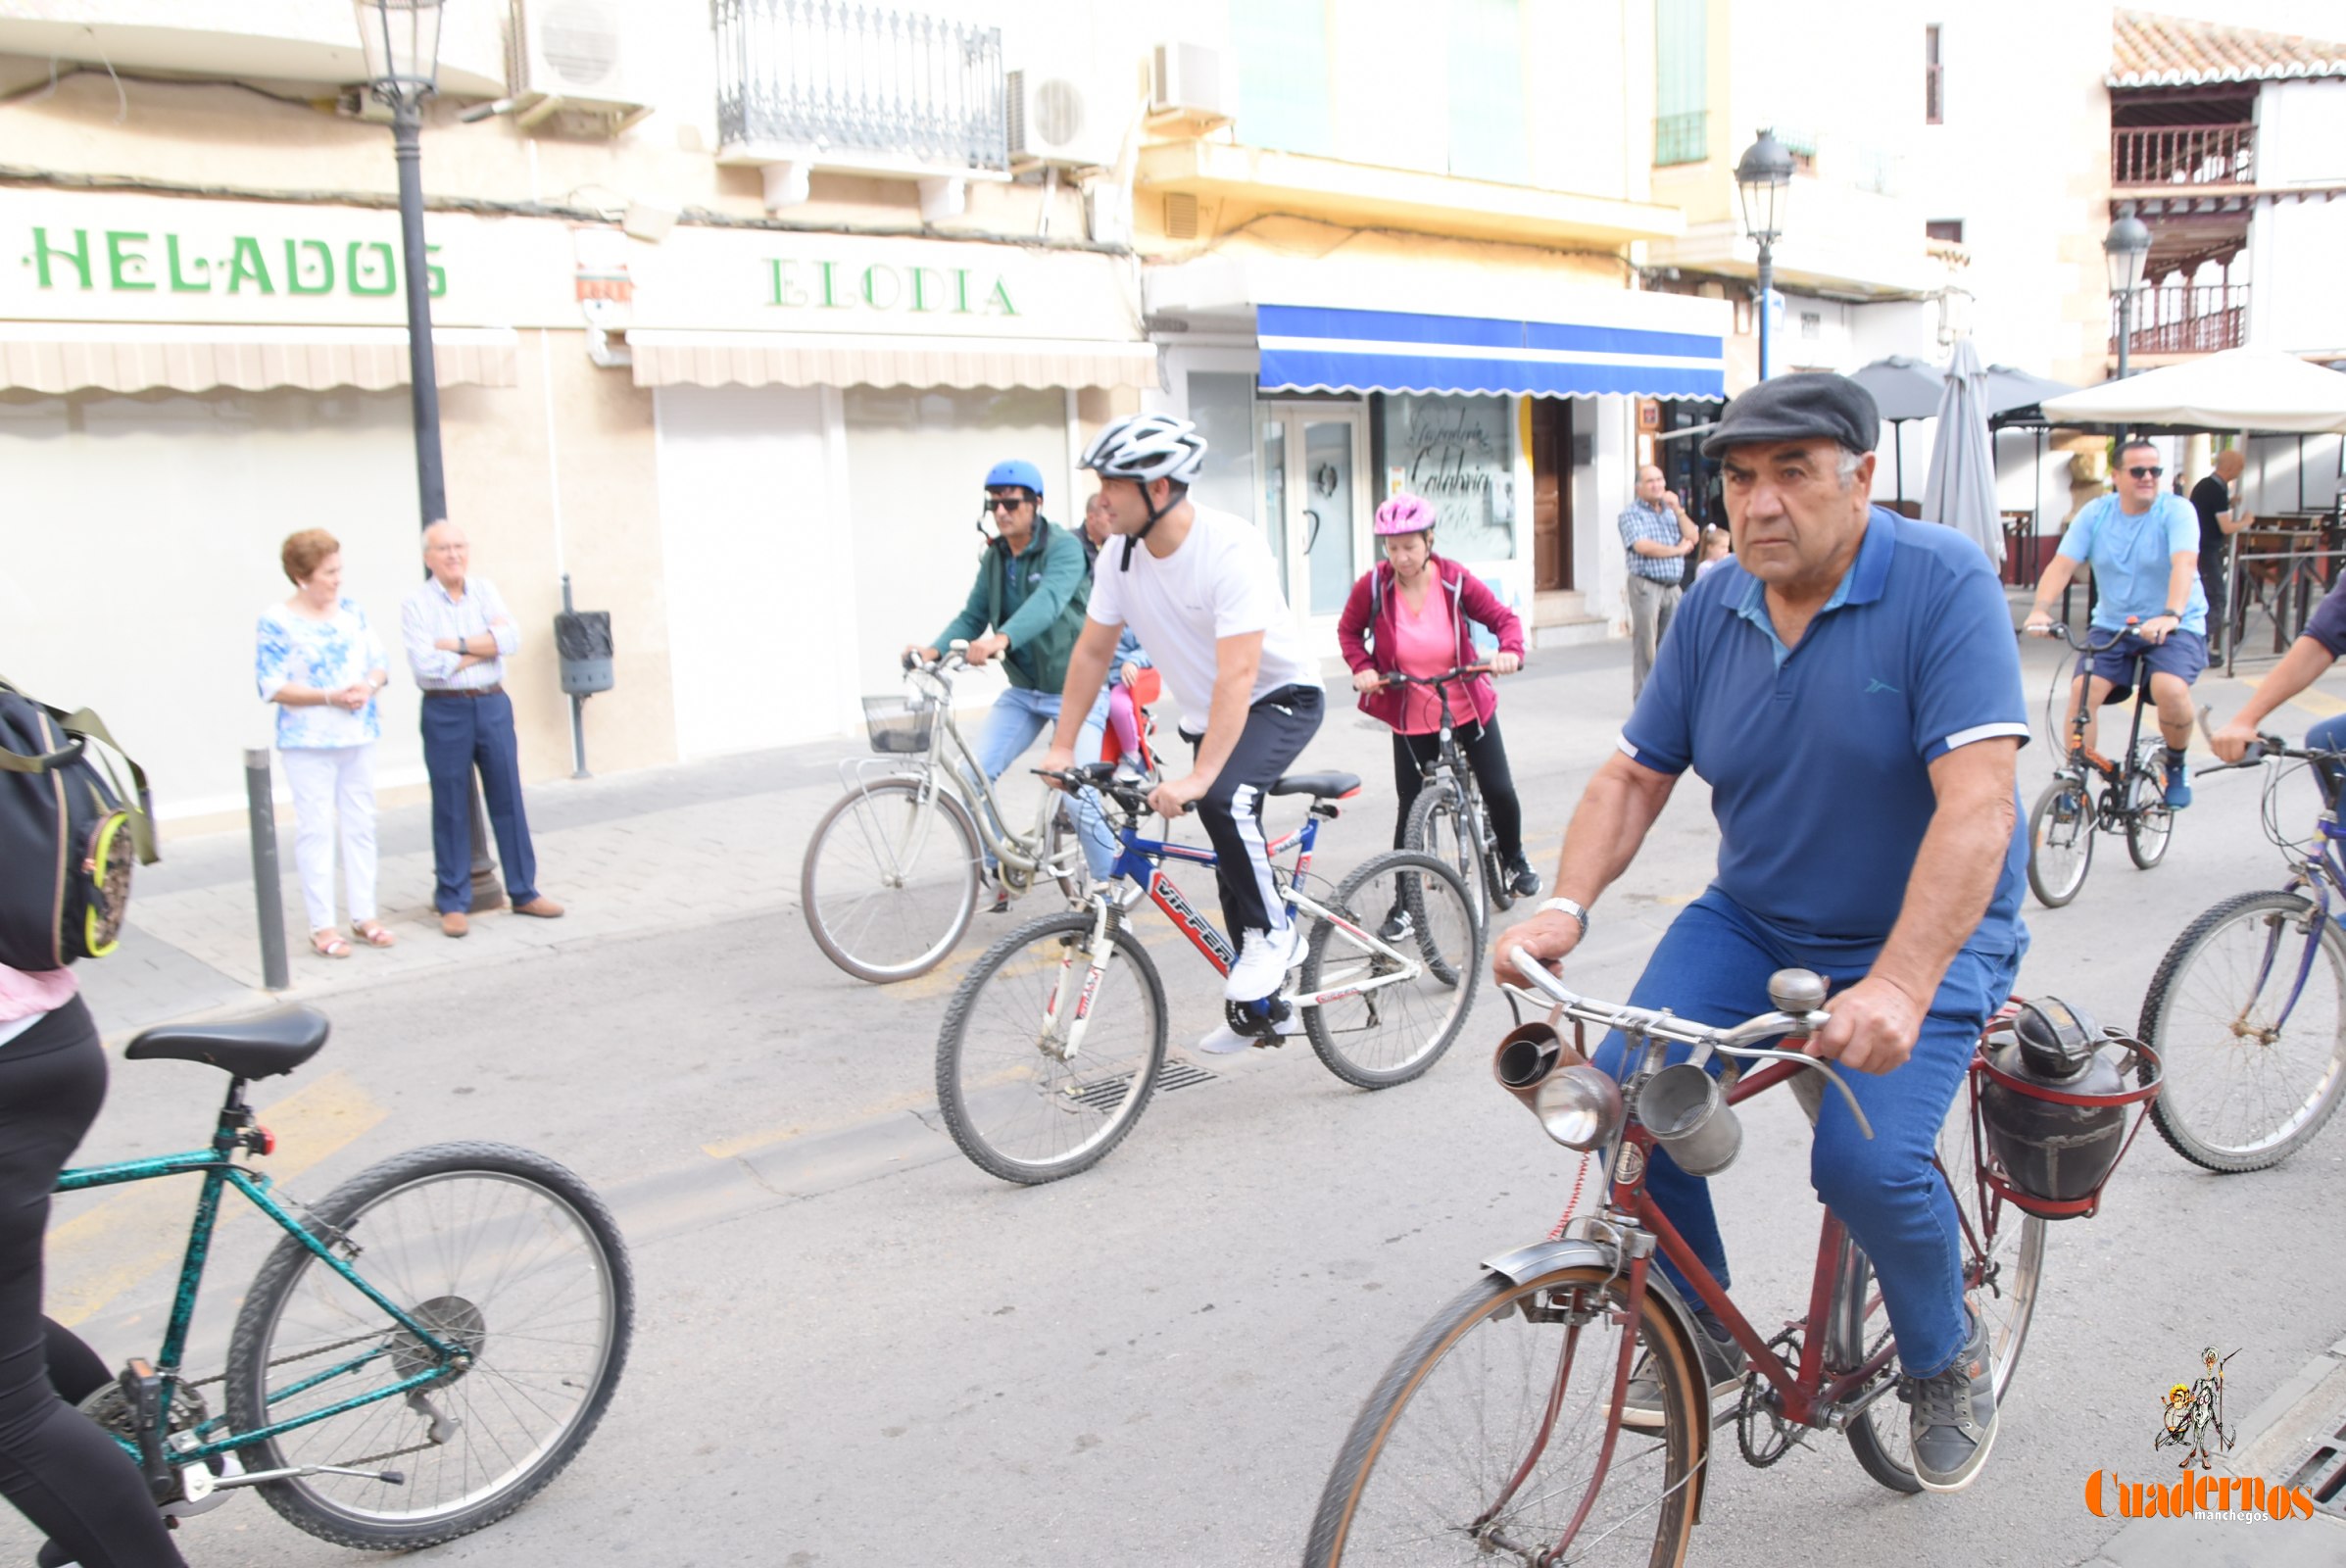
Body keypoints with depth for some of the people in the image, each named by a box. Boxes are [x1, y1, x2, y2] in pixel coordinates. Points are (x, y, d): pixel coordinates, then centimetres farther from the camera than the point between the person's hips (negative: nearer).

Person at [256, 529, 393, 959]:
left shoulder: (352, 611, 7)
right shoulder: (276, 622, -8)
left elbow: (379, 663, 9)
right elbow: (272, 687, -12)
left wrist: (369, 686, -13)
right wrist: (331, 697, -20)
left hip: (359, 735, 5)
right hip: (307, 742, -5)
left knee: (360, 825, 10)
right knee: (315, 828, -2)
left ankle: (363, 915, 19)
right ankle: (322, 926, 4)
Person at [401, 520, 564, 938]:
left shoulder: (485, 590, 6)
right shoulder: (416, 604, -5)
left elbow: (511, 640, -8)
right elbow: (426, 665, -17)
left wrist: (456, 645, -14)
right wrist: (484, 645, -9)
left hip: (493, 705, 3)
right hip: (445, 712, -3)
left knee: (508, 800, 8)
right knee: (451, 809, 3)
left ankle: (523, 891, 18)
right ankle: (452, 902, 12)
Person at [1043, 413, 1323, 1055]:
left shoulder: (1232, 548, -31)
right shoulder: (1121, 553, -10)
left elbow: (1238, 674, -37)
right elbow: (1093, 650, 0)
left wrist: (1197, 777, -43)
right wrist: (1062, 747, -4)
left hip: (1279, 698, -7)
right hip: (1206, 712, 7)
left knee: (1223, 799, -34)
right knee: (1232, 862, 10)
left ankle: (1276, 932, -10)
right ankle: (1269, 1006, 26)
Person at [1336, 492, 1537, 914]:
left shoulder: (1455, 580, -15)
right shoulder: (1373, 586, -15)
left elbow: (1504, 617, -8)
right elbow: (1348, 630, 2)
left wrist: (1510, 651, -28)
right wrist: (1362, 666, -16)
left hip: (1470, 707, 1)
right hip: (1410, 717, -1)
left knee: (1499, 791, 4)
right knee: (1411, 807, -1)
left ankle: (1513, 859, 36)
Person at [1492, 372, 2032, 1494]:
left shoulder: (1944, 583, -19)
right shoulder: (1715, 607, -3)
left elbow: (1978, 802, -28)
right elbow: (1634, 774, 2)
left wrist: (1897, 988, -40)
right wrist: (1565, 907, -16)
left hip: (1923, 938, -4)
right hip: (1750, 921, 5)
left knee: (1867, 1162, -23)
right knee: (1625, 1093, -15)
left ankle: (1948, 1356, 12)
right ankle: (1703, 1330, 11)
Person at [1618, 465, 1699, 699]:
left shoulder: (1671, 510, 19)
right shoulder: (1631, 512, -1)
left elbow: (1692, 538, 8)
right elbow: (1642, 546, -15)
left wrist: (1677, 509, -3)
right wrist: (1677, 550, -3)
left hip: (1673, 586, 6)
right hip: (1646, 585, -6)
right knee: (1645, 645, -5)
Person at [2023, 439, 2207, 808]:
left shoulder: (2176, 510, -9)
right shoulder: (2096, 513, -1)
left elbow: (2184, 563, -26)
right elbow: (2062, 564, -11)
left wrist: (2171, 615, -44)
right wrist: (2040, 609, -30)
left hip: (2175, 627, -3)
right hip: (2112, 625, 3)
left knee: (2171, 690, -28)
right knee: (2081, 691, -20)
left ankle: (2176, 766, 1)